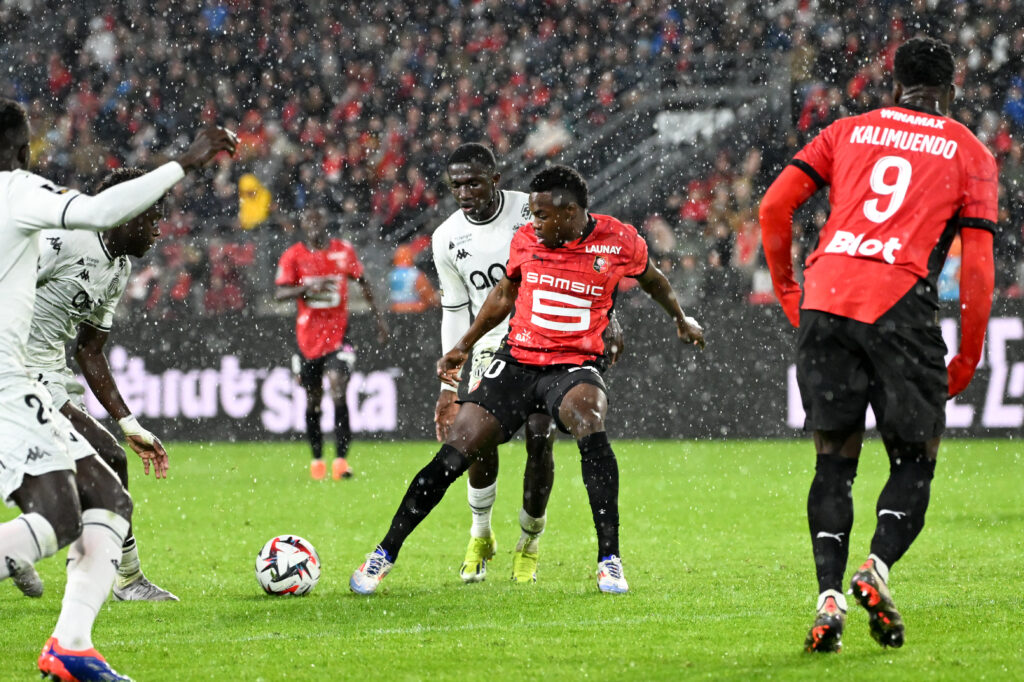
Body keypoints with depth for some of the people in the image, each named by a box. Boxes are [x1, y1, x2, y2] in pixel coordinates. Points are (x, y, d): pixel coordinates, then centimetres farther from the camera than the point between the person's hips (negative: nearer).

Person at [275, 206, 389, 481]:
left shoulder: (343, 250, 3)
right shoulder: (293, 255, 0)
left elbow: (363, 283, 15)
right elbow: (279, 293, -6)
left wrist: (379, 317, 16)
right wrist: (307, 289, -24)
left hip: (338, 333, -1)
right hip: (308, 335, 1)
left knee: (338, 391, -17)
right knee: (312, 399, 9)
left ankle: (341, 459, -18)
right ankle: (317, 459, 23)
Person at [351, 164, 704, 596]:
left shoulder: (619, 242, -6)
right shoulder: (526, 241, 0)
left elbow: (652, 280, 16)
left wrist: (681, 320, 29)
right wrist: (464, 346, 19)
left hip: (574, 365, -2)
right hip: (517, 361, 2)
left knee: (590, 429, -34)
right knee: (454, 454, -7)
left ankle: (609, 560, -25)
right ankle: (385, 554, 6)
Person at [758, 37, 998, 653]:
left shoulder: (848, 132, 19)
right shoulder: (969, 153, 12)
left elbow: (775, 206, 10)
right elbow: (978, 266, 5)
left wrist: (788, 290, 20)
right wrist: (968, 360, 11)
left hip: (825, 297, 3)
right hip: (900, 305, -3)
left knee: (835, 462, 9)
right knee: (915, 459, 9)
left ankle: (829, 597, -4)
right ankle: (878, 568, -15)